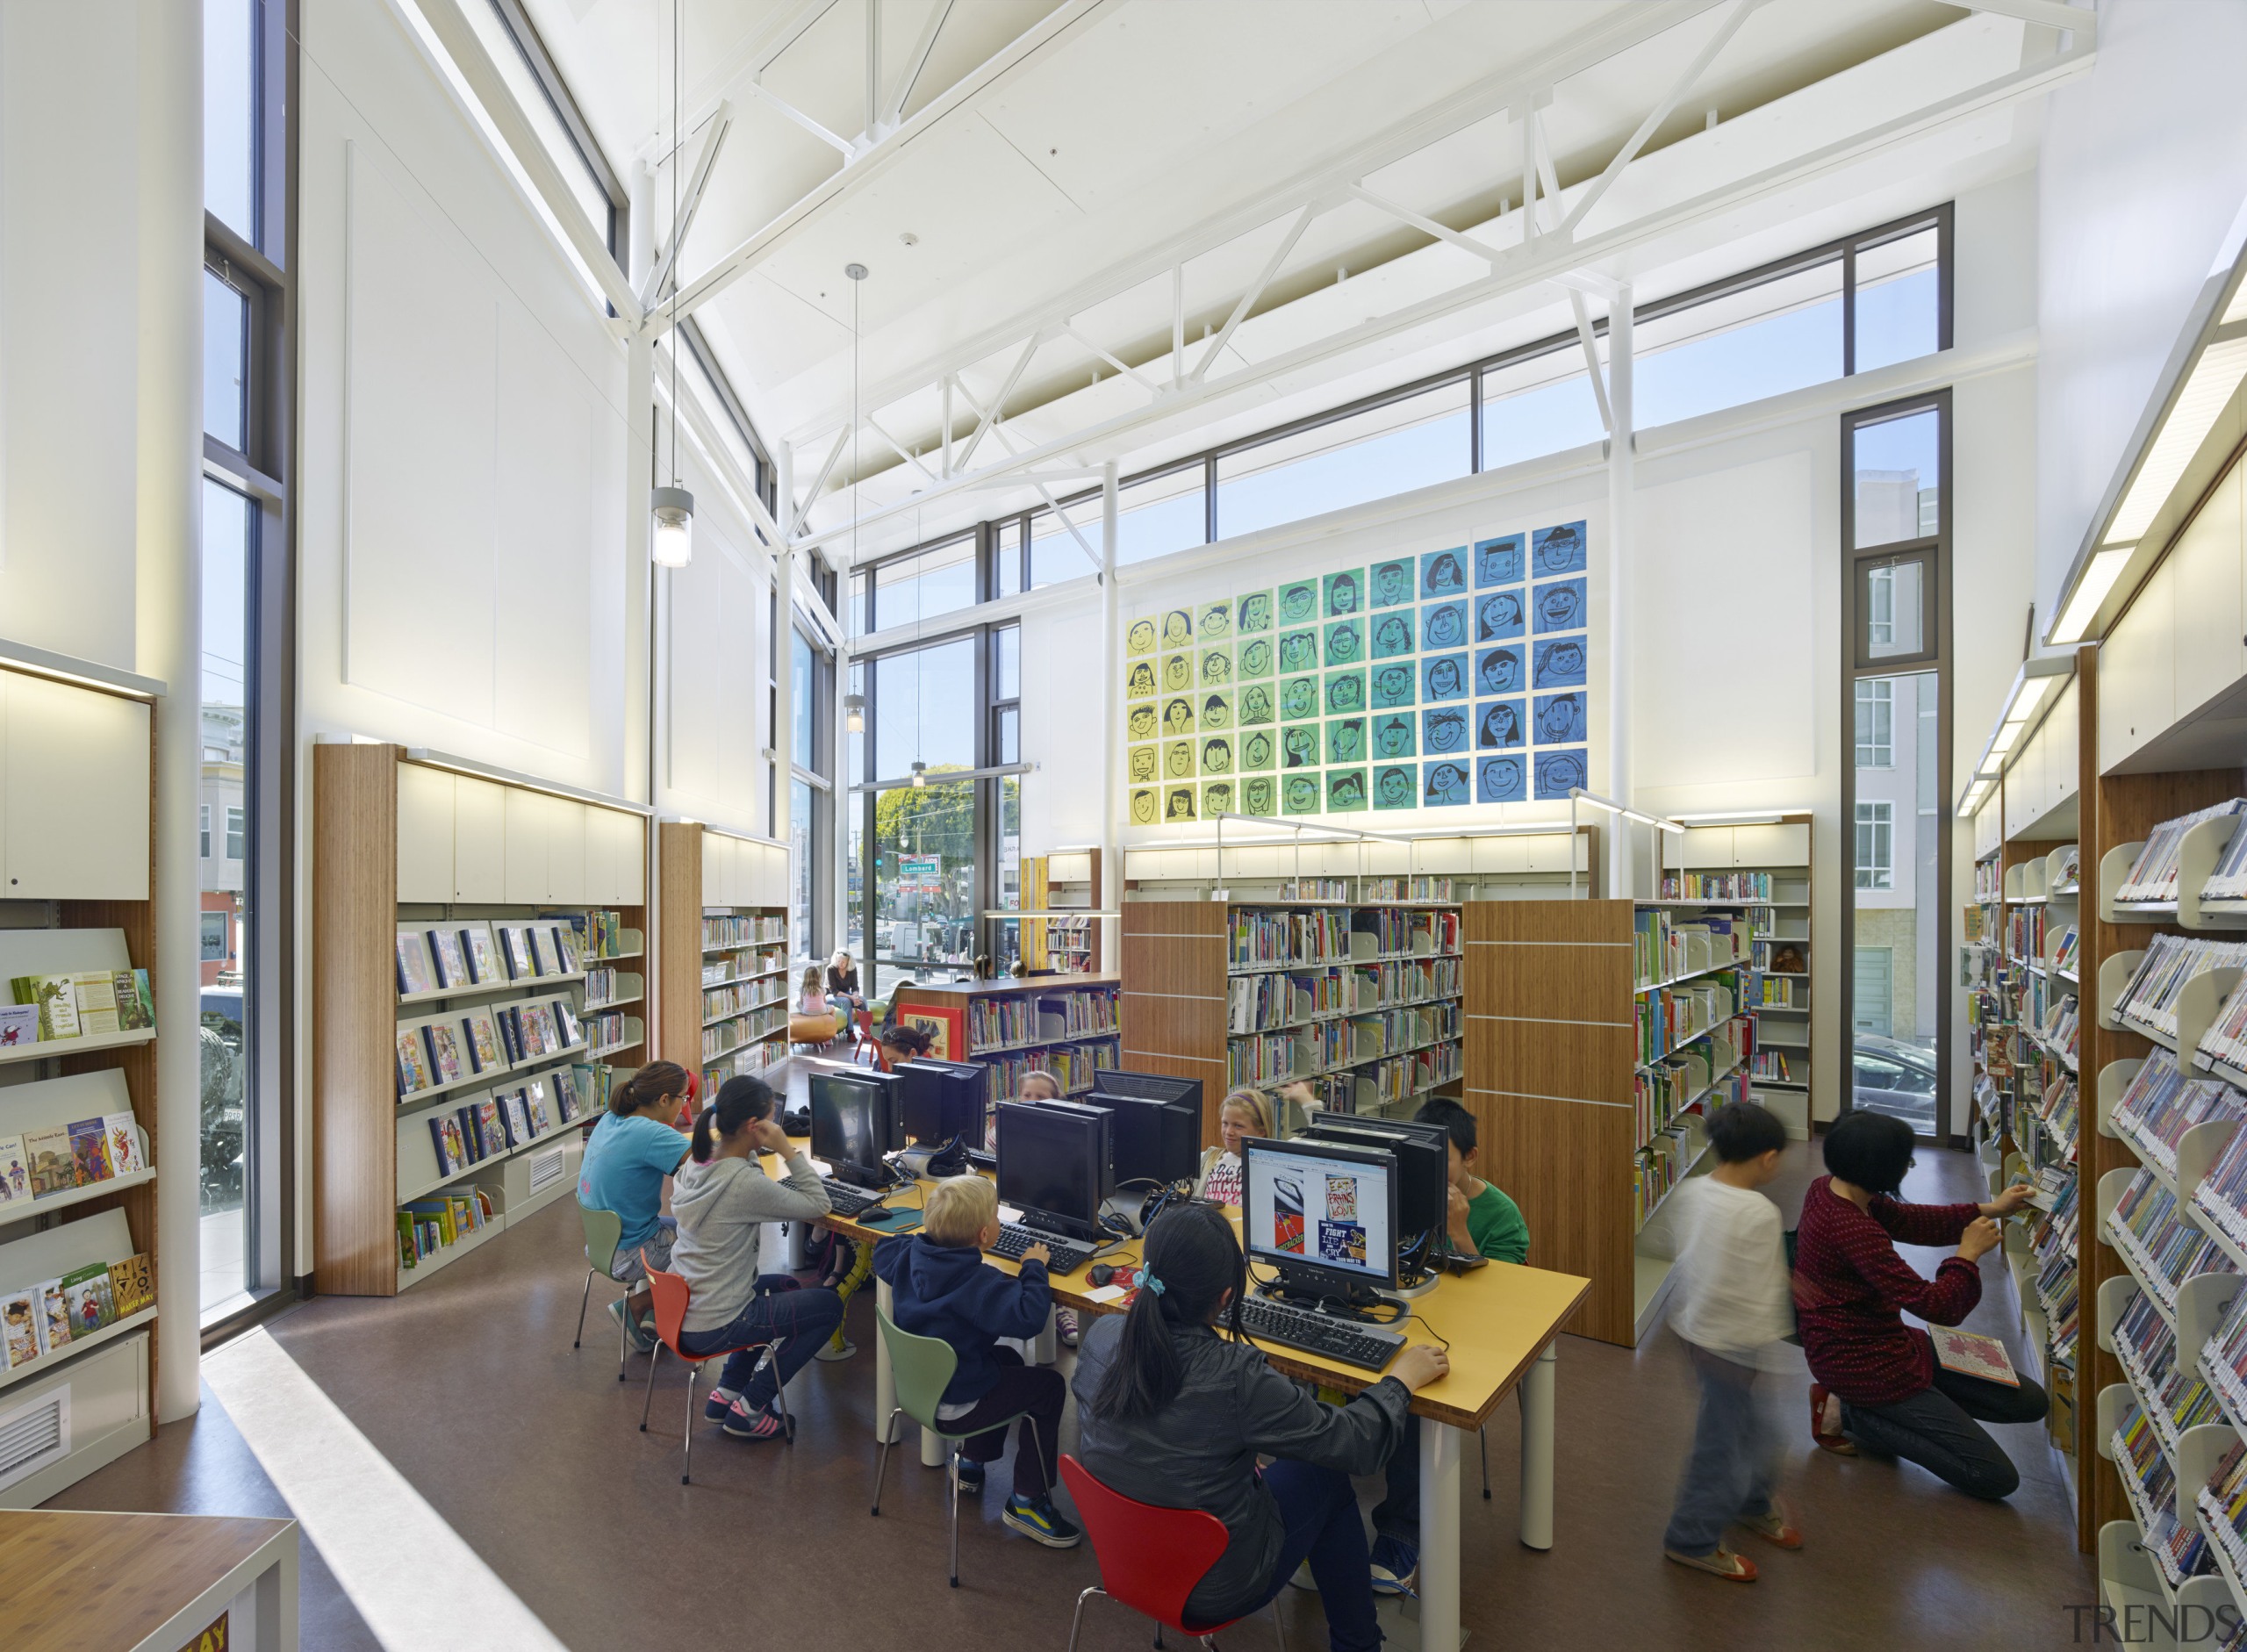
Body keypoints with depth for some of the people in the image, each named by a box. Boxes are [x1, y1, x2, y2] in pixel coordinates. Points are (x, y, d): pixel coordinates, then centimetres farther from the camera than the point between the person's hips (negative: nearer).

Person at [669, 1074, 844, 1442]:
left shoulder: (695, 1165, -3)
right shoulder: (744, 1184, -28)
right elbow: (818, 1206, -18)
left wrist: (758, 1151, 0)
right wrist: (786, 1149, -20)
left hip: (681, 1307, 9)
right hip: (712, 1328, -8)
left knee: (784, 1286, 29)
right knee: (830, 1306, 7)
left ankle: (728, 1391, 27)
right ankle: (748, 1409, 11)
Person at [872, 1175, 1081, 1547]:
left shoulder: (909, 1254, -8)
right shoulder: (978, 1283, -30)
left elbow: (881, 1253, 15)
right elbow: (1029, 1317, -38)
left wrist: (929, 1235, 15)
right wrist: (1034, 1267, -23)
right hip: (951, 1407, -8)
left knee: (1008, 1360, 27)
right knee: (1049, 1386, 1)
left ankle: (971, 1463, 36)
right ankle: (1026, 1502, 10)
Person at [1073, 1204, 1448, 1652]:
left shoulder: (1101, 1334, -19)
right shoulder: (1236, 1379, -34)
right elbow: (1358, 1445, -20)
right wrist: (1402, 1379, -4)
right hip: (1209, 1590, -5)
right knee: (1326, 1479, 15)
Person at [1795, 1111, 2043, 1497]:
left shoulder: (1829, 1189, -2)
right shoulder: (1853, 1230, -32)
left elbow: (1908, 1220, 15)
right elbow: (1939, 1307, -24)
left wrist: (1989, 1210, 12)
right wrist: (1969, 1254, -9)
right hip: (1863, 1362, -10)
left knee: (2030, 1402, 15)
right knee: (1997, 1478, -6)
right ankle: (1854, 1415, 3)